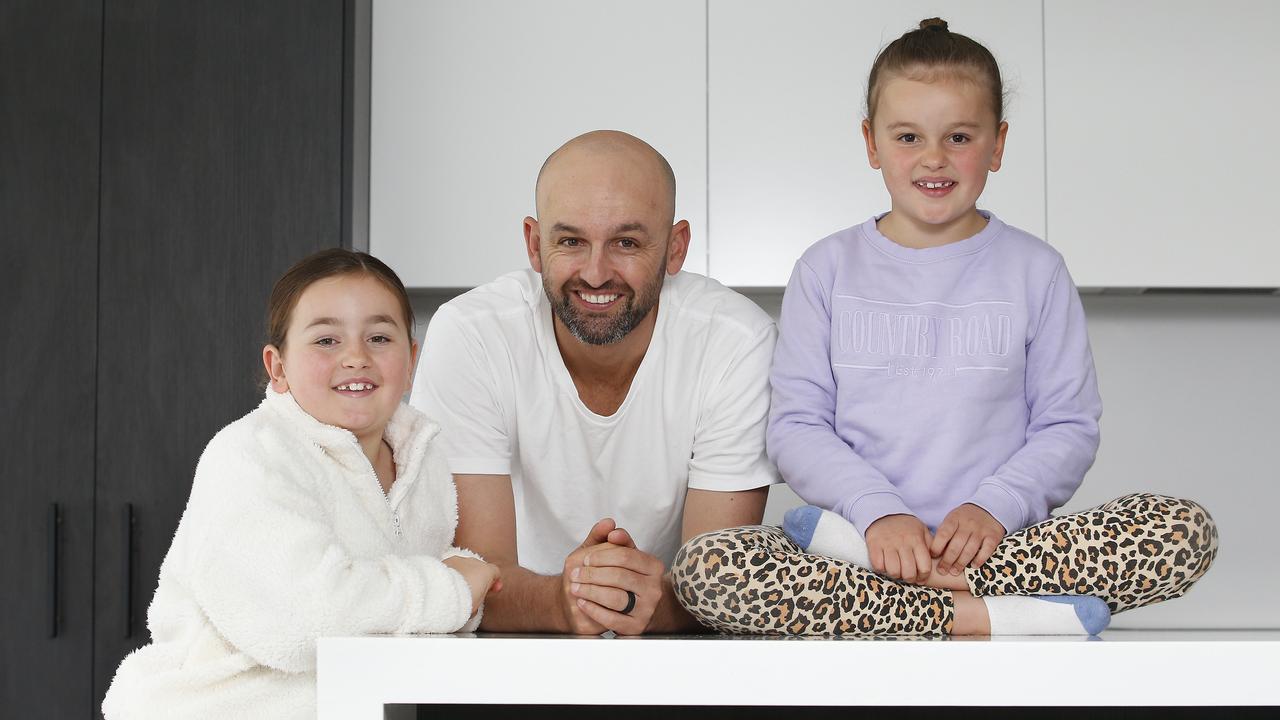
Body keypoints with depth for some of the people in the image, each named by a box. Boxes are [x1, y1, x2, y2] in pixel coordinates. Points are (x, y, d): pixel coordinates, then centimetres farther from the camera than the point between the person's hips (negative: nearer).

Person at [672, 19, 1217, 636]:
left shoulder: (1034, 271, 8)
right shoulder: (828, 270, 8)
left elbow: (1068, 428, 5)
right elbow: (796, 427, 2)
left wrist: (994, 507, -13)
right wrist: (879, 512, -14)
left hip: (994, 542, 1)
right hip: (863, 526, 0)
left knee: (1187, 531, -25)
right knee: (704, 566, -29)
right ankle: (985, 620, -28)